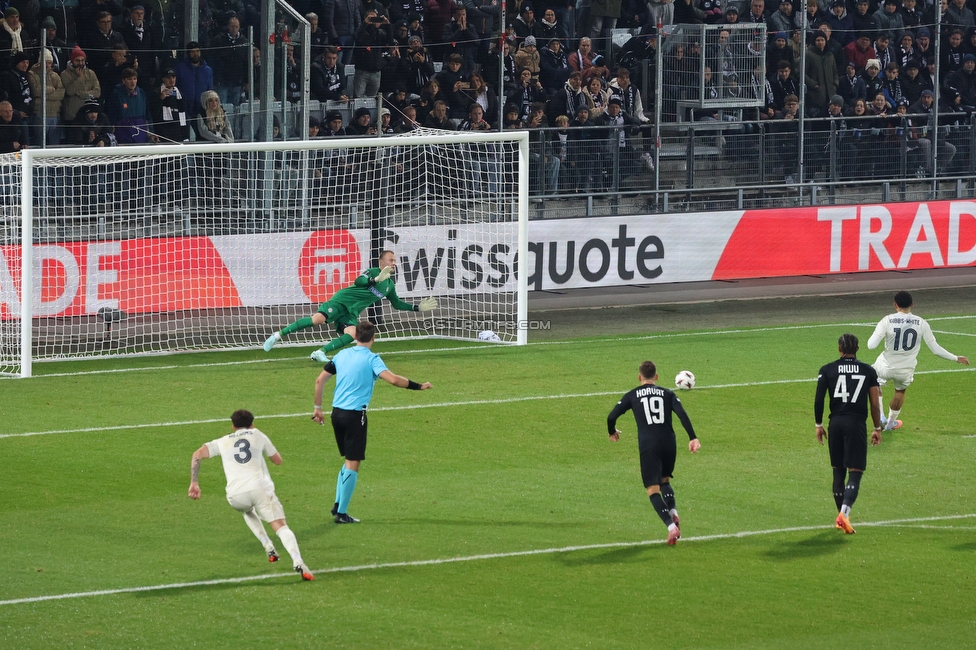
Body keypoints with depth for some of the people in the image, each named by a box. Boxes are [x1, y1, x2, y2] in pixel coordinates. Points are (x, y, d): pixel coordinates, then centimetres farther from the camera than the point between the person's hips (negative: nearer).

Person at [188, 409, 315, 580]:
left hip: (236, 495, 2)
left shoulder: (223, 442, 24)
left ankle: (269, 548, 22)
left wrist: (194, 483, 9)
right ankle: (298, 562, -31)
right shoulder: (258, 435, 21)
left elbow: (197, 455, 11)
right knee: (281, 527, -6)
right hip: (260, 488, -2)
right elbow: (278, 460, 31)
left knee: (248, 511, 37)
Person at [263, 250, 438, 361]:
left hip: (352, 312, 6)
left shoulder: (390, 284, 15)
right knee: (318, 318, -26)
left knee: (351, 334, -25)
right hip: (342, 300, -6)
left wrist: (417, 308, 21)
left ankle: (320, 352, -18)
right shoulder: (372, 272, -5)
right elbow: (358, 281, -21)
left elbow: (397, 304, 29)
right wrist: (376, 280, -35)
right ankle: (279, 334, -17)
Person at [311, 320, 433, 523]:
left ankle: (338, 505, 16)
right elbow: (392, 379, -24)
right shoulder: (371, 359, -9)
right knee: (352, 464, 0)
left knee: (348, 460, 20)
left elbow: (320, 380, 12)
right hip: (355, 415, -6)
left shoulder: (342, 355, 9)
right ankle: (342, 513, -1)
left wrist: (317, 407, 20)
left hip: (337, 413, 6)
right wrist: (418, 386, -14)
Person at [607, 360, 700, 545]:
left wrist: (612, 432, 25)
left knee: (653, 489, -2)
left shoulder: (632, 396, 9)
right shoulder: (667, 394, 11)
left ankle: (672, 527, -20)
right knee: (665, 480, 26)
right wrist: (693, 438, -7)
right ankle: (673, 512, 0)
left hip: (648, 447, -3)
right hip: (669, 444, 3)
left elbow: (611, 417, 5)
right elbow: (682, 414, -4)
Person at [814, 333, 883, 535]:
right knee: (855, 473, -3)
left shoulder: (827, 370, 3)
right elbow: (875, 404, 3)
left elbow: (819, 400, -2)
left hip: (836, 424, 2)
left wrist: (819, 425, 9)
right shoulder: (868, 371, 3)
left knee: (838, 472, 14)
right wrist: (877, 429, 12)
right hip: (857, 425, -2)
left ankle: (841, 516, 21)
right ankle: (844, 513, -23)